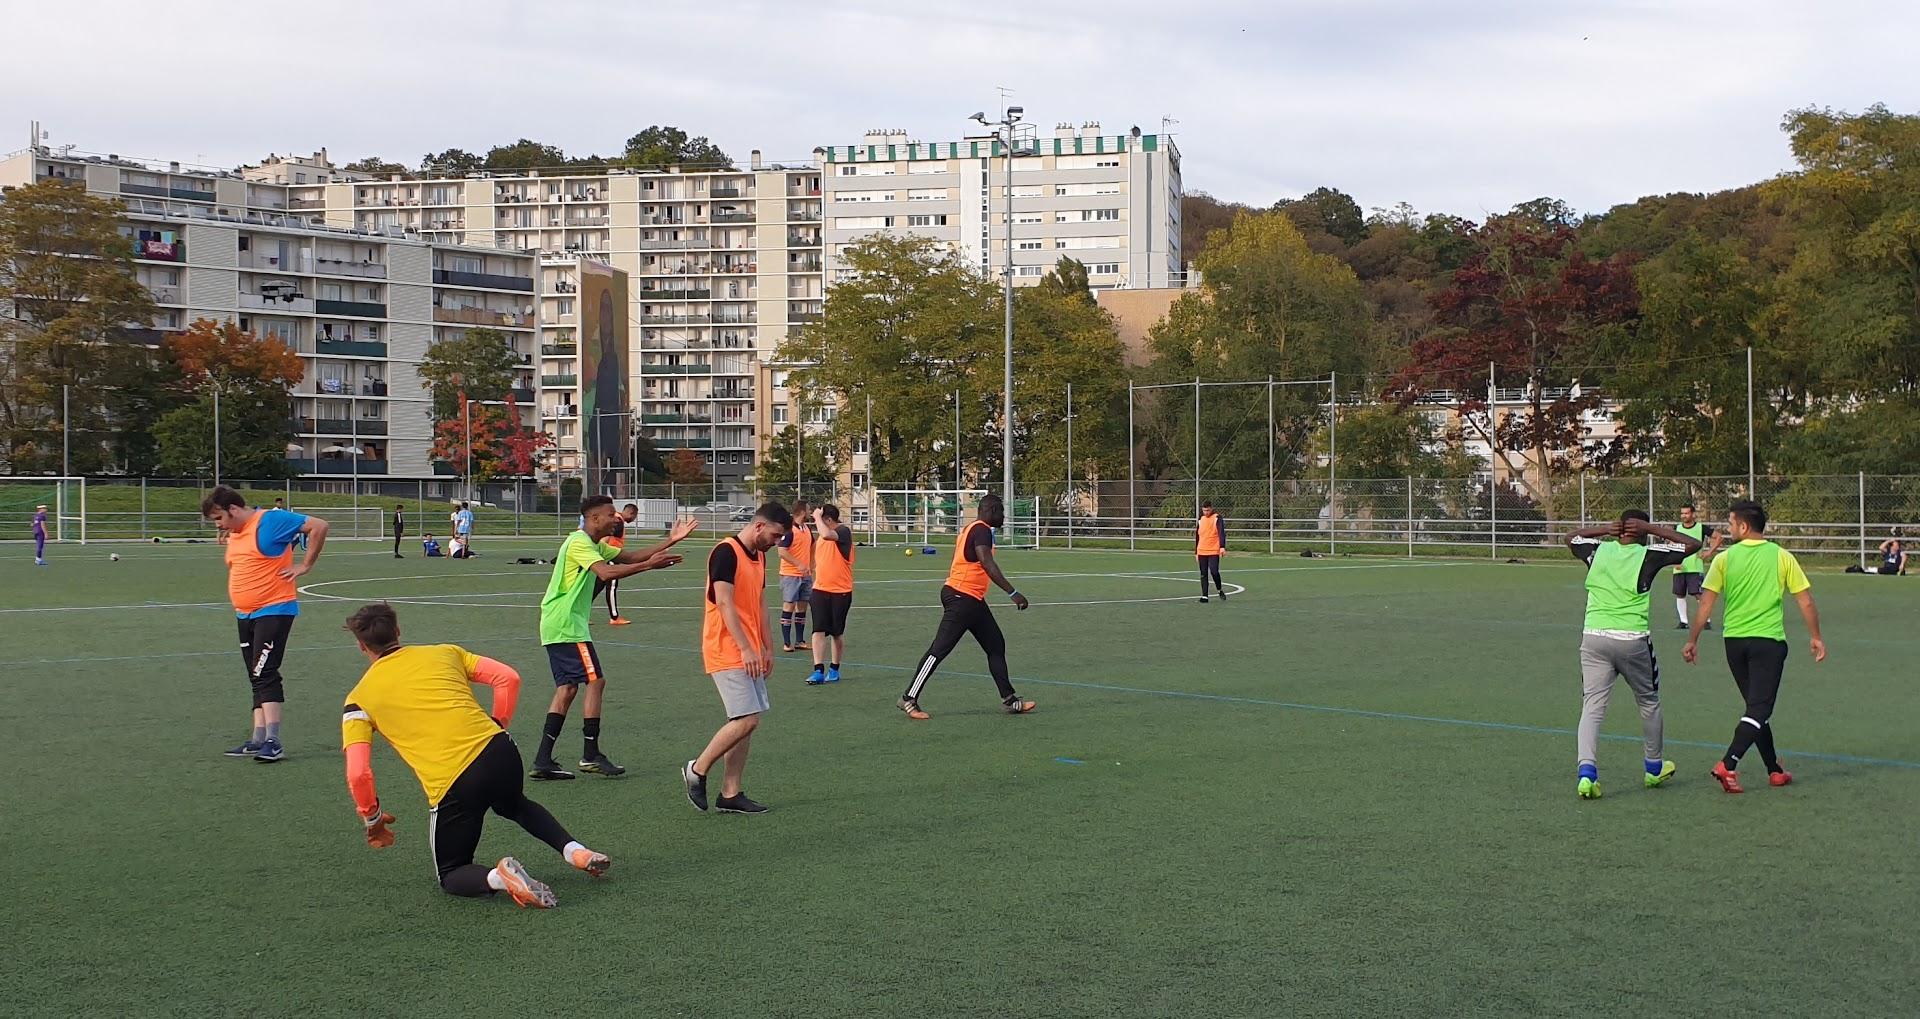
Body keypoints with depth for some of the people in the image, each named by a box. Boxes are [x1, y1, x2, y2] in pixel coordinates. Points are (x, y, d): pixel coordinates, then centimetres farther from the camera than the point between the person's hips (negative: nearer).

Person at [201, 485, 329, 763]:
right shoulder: (233, 534, 13)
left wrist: (305, 565, -14)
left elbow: (319, 526, -17)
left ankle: (273, 742, -16)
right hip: (245, 615, 9)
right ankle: (258, 740, 13)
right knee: (257, 678, 10)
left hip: (274, 610, -9)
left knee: (264, 673, -15)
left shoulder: (271, 520, -13)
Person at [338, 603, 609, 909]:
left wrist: (372, 819, 15)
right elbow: (508, 678, 7)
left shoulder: (358, 699, 9)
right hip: (499, 750, 4)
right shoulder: (444, 652, 16)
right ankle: (575, 850, 15)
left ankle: (498, 877, -15)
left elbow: (357, 774, 0)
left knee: (452, 876, 18)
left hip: (449, 787, -4)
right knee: (517, 806, 39)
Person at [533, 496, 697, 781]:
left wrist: (669, 542, 8)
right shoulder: (579, 543, -14)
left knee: (567, 687, 7)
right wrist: (649, 565, -29)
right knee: (595, 680, -7)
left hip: (557, 625, 10)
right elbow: (606, 572, -30)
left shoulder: (595, 545, 18)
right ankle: (591, 755, -3)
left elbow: (632, 556, 17)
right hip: (567, 624, -10)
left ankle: (543, 761, 5)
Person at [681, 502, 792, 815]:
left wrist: (767, 648, 19)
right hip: (727, 653, -9)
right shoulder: (726, 553, -13)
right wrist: (746, 648, -23)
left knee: (746, 722, 7)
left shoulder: (759, 556, 15)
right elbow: (724, 604, -20)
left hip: (749, 655, 9)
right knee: (746, 720, -13)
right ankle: (697, 770, 4)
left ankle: (731, 793, 11)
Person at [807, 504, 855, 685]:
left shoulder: (844, 531, -13)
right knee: (819, 630, -5)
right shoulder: (822, 535, 9)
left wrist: (817, 517, -21)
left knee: (837, 633, 7)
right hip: (820, 589, 5)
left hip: (841, 591, -5)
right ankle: (818, 671, -5)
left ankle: (834, 670, 21)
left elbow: (826, 534, -35)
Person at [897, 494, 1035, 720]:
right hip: (962, 597, -11)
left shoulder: (971, 528, 17)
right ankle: (909, 699, -3)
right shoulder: (981, 530, -14)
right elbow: (988, 564, -26)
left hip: (972, 600, 11)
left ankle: (1009, 699, 15)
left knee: (996, 646, 11)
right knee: (940, 649, -7)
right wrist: (1013, 593, -28)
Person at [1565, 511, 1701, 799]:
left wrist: (1605, 529, 16)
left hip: (1594, 637, 2)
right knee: (1649, 703, 19)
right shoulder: (1648, 555, -2)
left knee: (1592, 707, -2)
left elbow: (1571, 538, 28)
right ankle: (1654, 768, 34)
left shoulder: (1598, 550, 6)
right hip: (1633, 639, -2)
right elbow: (1693, 544, 8)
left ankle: (1586, 771, -20)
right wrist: (1652, 529, 6)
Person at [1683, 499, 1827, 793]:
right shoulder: (1782, 557, -1)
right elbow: (1806, 602, 2)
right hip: (1769, 640, -2)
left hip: (1734, 641, 2)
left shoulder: (1724, 558, -2)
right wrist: (1815, 637, 14)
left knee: (1756, 707, 16)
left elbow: (1706, 604, -3)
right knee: (1759, 709, -4)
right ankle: (1728, 764, -20)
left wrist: (1692, 641, 4)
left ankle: (1774, 769, 20)